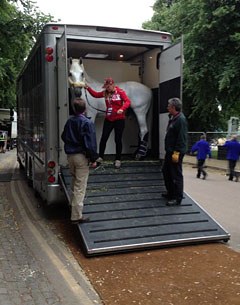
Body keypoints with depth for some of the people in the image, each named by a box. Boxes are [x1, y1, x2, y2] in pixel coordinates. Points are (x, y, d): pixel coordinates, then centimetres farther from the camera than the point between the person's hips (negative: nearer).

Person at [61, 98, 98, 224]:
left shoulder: (69, 121, 6)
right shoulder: (87, 123, -15)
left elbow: (63, 137, 17)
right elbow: (90, 143, -17)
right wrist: (93, 159, -10)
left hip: (70, 155, 7)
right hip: (81, 156, -7)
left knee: (74, 181, 27)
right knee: (80, 186, -3)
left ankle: (73, 203, 44)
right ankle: (76, 216, -2)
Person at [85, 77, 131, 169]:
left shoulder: (120, 92, -9)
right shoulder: (105, 93, 5)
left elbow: (127, 101, -17)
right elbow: (95, 94, 10)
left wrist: (122, 109, -34)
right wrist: (88, 88, -2)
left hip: (119, 119, -4)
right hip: (108, 119, 4)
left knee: (118, 140, 4)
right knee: (103, 138, 5)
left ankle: (118, 160, 16)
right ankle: (100, 157, 19)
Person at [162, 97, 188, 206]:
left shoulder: (181, 120, -19)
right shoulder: (173, 118, 14)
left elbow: (181, 138, -24)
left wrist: (176, 152, -25)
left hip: (176, 152, -11)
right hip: (170, 151, 11)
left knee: (176, 175, -4)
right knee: (166, 171, 20)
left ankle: (177, 198, 5)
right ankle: (171, 193, 33)